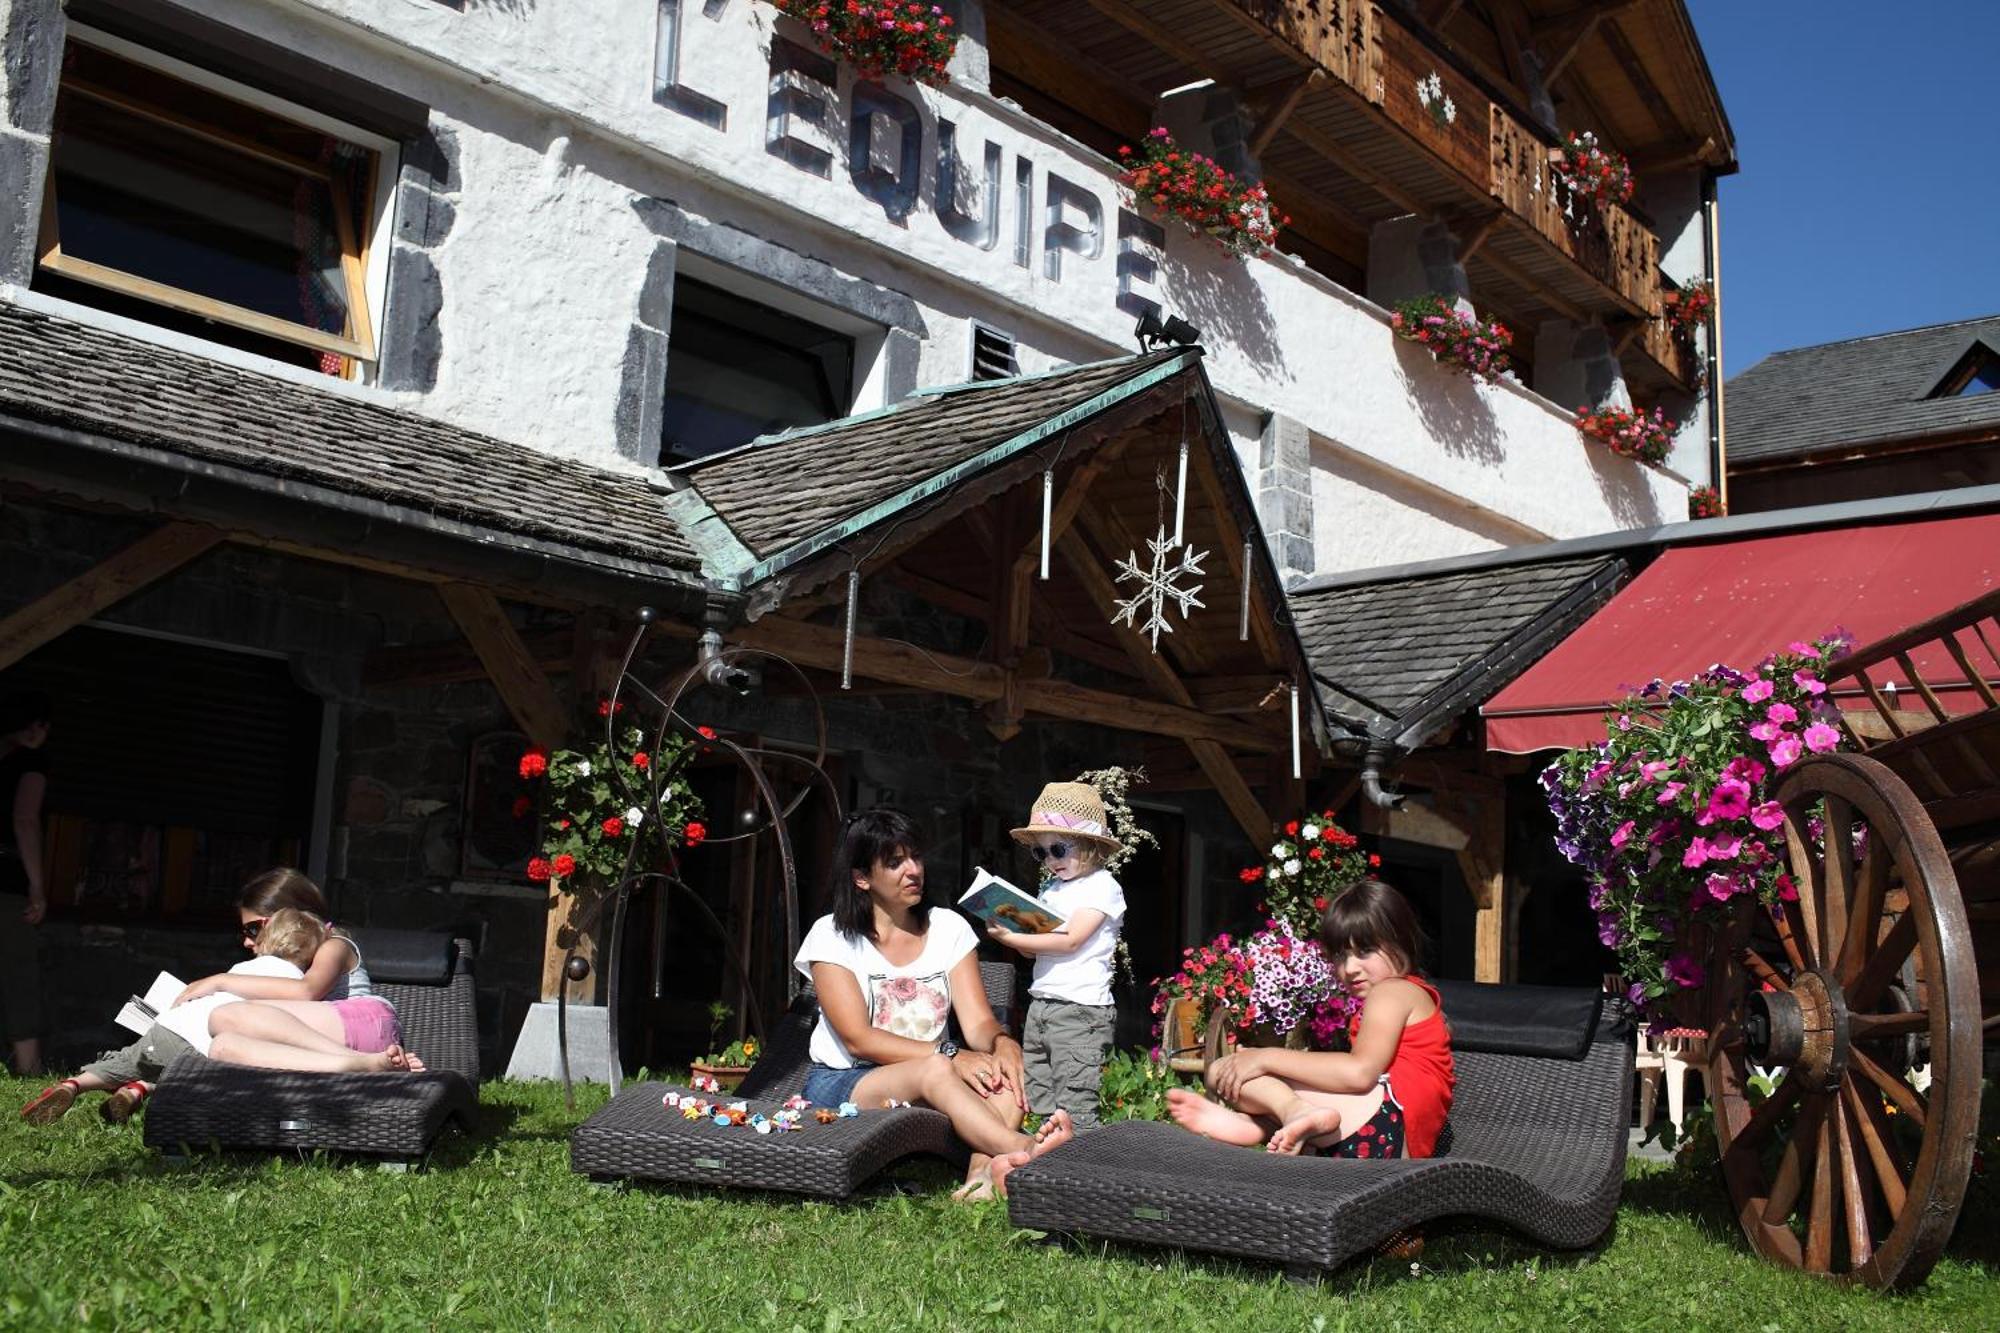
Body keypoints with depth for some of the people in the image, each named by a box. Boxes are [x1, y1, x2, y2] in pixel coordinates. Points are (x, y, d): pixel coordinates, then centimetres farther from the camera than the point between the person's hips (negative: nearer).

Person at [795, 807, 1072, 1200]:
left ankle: (982, 1175, -49)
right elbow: (858, 1039, -14)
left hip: (930, 1080, 4)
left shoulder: (949, 928, 8)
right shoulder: (832, 936, -3)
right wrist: (949, 1056, -26)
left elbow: (978, 1022, -1)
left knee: (1006, 1064, -28)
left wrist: (1001, 1042, -27)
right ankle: (1021, 1150, -54)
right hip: (843, 1084, -4)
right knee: (936, 1070, -36)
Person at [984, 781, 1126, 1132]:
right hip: (1040, 1007, 8)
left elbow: (1070, 941, -16)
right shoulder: (1053, 888, 16)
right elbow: (1036, 947, 16)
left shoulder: (1102, 887, -7)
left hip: (1080, 1011, -8)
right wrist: (1008, 931, -4)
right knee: (1037, 1107, 9)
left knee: (1073, 1111, -9)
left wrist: (1011, 937, -14)